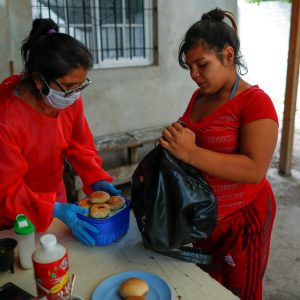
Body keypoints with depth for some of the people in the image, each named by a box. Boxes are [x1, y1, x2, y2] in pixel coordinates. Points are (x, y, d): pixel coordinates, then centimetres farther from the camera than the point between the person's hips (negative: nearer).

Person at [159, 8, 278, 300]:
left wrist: (191, 154, -33)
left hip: (241, 219, -6)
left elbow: (255, 170, -27)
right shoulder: (200, 96, 4)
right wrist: (171, 147, -4)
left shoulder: (255, 102, -18)